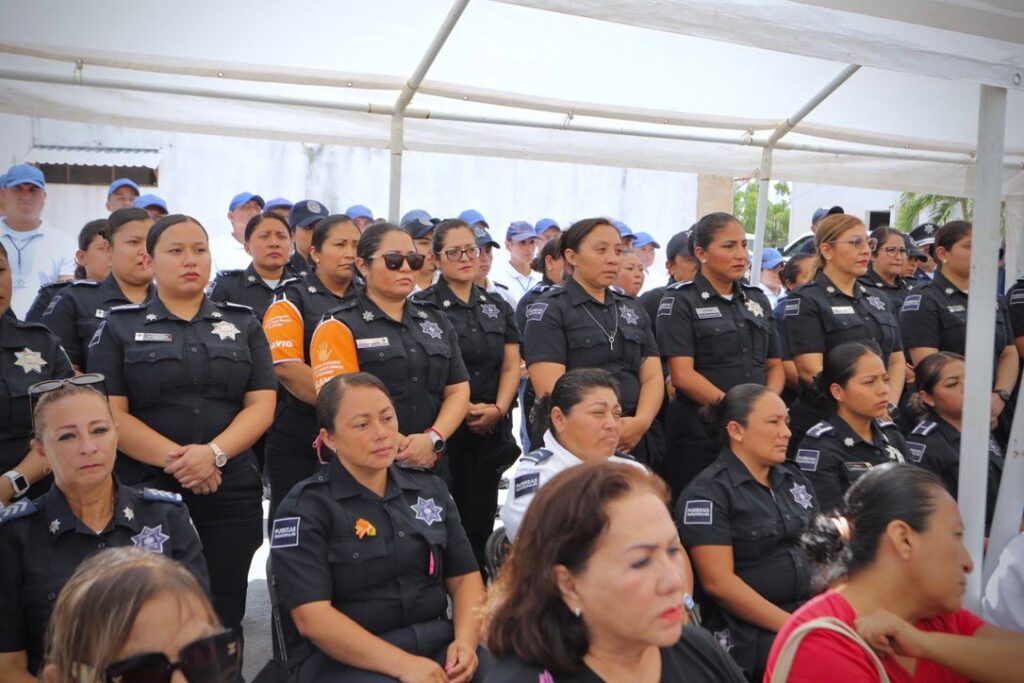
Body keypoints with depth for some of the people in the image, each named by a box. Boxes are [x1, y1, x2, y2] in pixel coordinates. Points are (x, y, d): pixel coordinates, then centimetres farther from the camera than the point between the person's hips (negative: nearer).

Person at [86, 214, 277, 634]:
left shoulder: (243, 325, 11)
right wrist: (175, 459, -16)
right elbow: (111, 414, -4)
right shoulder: (119, 328, 6)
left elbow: (261, 405, 3)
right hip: (146, 494, -1)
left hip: (231, 495, 2)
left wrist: (213, 452, -15)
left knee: (224, 614, 7)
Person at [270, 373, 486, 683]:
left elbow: (465, 577, 11)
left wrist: (466, 641, -8)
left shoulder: (430, 488, 11)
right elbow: (311, 617, -12)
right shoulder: (304, 508, -4)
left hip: (439, 645, 4)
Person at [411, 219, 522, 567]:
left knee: (480, 521, 10)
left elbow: (511, 366, 9)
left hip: (491, 432, 5)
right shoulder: (423, 306, -4)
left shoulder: (497, 306, 12)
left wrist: (497, 409, -6)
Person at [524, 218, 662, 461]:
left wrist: (641, 422, -12)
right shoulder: (549, 309, -6)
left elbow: (652, 377, 6)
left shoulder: (634, 310, 12)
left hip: (630, 443, 5)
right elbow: (551, 390, -15)